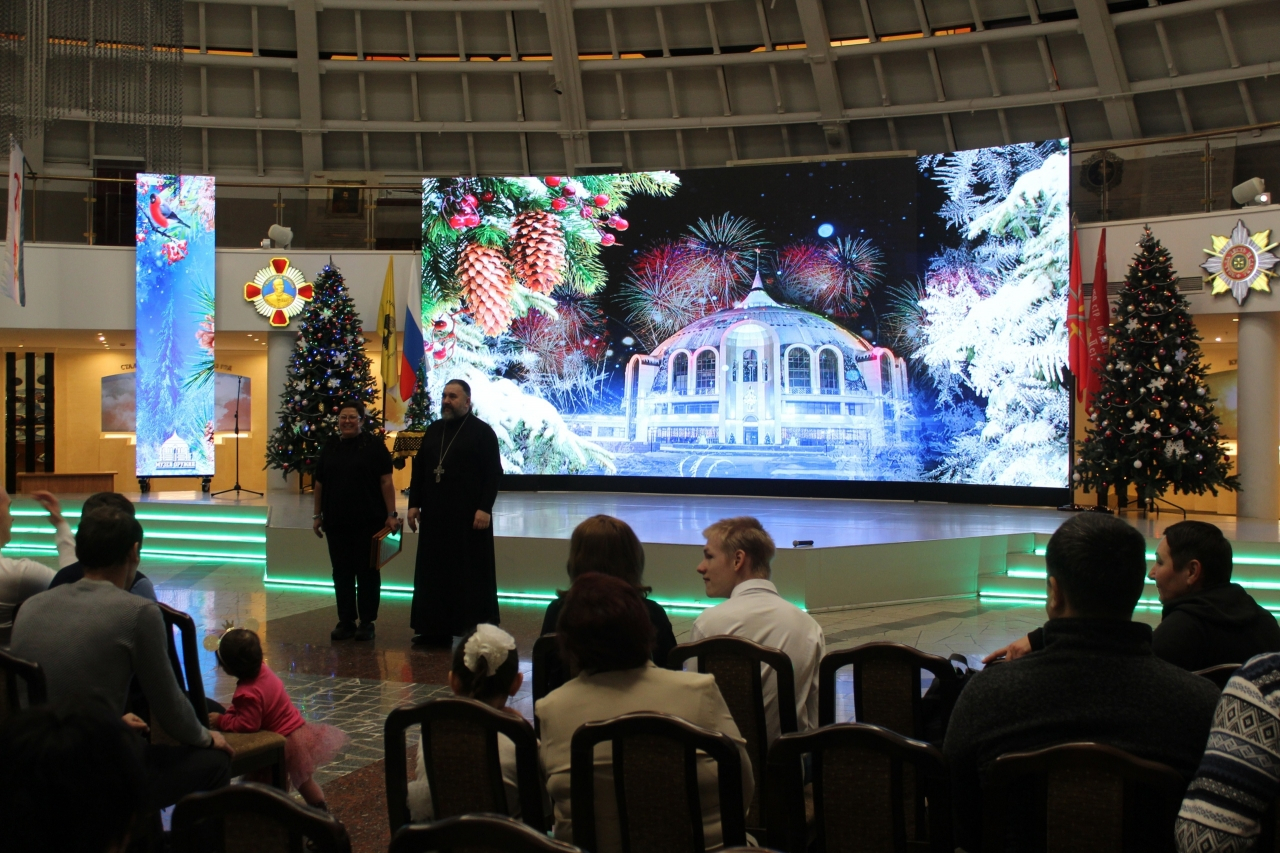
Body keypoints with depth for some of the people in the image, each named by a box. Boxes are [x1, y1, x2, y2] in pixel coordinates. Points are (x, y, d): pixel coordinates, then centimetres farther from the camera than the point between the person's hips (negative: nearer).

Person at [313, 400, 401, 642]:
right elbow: (320, 483, 14)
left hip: (368, 522, -4)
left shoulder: (374, 445, -3)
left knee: (367, 572, 3)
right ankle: (346, 621, 17)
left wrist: (391, 515, -11)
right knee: (341, 572, 8)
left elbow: (386, 481, -6)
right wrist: (317, 515, 11)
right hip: (336, 522, 4)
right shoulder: (330, 446, 10)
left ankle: (367, 622, 11)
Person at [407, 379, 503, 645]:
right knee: (434, 571, 7)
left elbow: (493, 473, -9)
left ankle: (475, 628, 6)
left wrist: (484, 508, -17)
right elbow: (419, 469, 15)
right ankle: (436, 629, 14)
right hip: (435, 514, 6)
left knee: (470, 573, -1)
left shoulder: (482, 432, -4)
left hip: (468, 515, -6)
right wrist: (414, 504, 8)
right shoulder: (433, 431, 13)